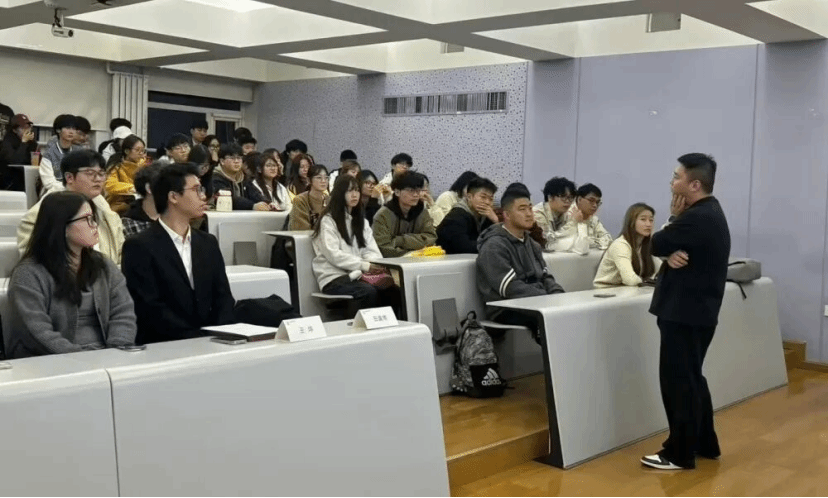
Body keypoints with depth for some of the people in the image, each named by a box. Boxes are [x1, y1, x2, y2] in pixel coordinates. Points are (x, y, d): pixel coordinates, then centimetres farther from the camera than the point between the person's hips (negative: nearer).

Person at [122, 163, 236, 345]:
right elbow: (150, 308, -11)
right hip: (162, 345, -4)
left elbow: (223, 296, 10)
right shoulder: (139, 246, -4)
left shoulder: (208, 243, 14)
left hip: (210, 342, 5)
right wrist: (196, 338, -19)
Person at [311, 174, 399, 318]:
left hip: (356, 275, 6)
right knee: (368, 291, -35)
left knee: (392, 289, -25)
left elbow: (371, 251, 13)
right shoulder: (328, 220, 1)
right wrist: (364, 266, -19)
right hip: (334, 277, -5)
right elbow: (333, 255, -10)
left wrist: (375, 265, -11)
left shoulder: (361, 220, 23)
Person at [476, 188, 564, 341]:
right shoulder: (494, 246, -8)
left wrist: (558, 294, -4)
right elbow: (510, 288, -17)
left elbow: (545, 277, 18)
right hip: (505, 310, -8)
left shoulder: (532, 244, 20)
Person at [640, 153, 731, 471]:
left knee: (678, 380, -2)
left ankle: (680, 454, 6)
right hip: (696, 309, 11)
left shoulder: (697, 218, -22)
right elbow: (668, 246, 9)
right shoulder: (708, 213, 12)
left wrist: (674, 218, -2)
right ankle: (705, 444, 29)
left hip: (685, 312, -11)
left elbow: (656, 244, -16)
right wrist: (671, 253, -13)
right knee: (691, 378, 19)